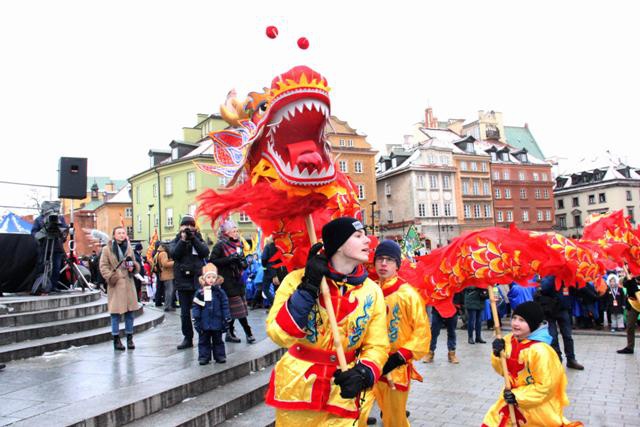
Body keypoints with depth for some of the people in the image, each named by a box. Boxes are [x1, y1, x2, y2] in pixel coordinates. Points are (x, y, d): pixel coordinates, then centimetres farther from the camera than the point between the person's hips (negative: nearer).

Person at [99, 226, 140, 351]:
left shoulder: (129, 248, 13)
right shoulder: (107, 249, 0)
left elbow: (135, 265, 20)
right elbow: (103, 266, -3)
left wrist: (133, 267, -2)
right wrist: (111, 277, -16)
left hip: (128, 284, 4)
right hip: (115, 285, -4)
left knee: (129, 313, 7)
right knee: (115, 313, 0)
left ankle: (130, 338, 17)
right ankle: (116, 339, 11)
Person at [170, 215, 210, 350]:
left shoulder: (199, 239, 10)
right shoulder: (176, 241, 10)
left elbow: (205, 252, -7)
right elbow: (174, 254, -9)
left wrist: (193, 238, -12)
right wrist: (183, 239, -15)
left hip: (197, 279, -1)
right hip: (182, 280, 1)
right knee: (185, 312, 7)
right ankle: (187, 338, 18)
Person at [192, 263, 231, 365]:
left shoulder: (220, 292, -3)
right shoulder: (200, 293, -3)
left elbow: (225, 306, 0)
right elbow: (196, 307, -1)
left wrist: (226, 319, -2)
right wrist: (196, 320, -3)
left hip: (217, 322, 0)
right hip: (204, 323, 0)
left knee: (218, 340, 12)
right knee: (203, 340, 9)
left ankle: (220, 356, 21)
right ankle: (204, 357, 18)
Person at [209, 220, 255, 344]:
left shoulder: (237, 245, 14)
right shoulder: (220, 245, -8)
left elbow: (243, 263, 23)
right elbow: (212, 261, -16)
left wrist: (243, 262, 0)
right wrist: (229, 259, -21)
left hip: (237, 280, 7)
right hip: (227, 281, -7)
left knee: (233, 309, 10)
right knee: (238, 308, -7)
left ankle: (230, 333, 19)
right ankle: (248, 333, -2)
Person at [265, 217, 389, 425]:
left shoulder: (372, 292, -1)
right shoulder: (299, 279, -10)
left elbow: (377, 346, 1)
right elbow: (279, 334, -18)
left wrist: (363, 374, -18)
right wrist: (308, 288, -24)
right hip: (295, 388, -1)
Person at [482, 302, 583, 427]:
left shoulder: (540, 351, -29)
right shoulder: (509, 340, -7)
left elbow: (545, 387, -25)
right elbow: (504, 370, 3)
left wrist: (517, 396, -25)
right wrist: (498, 355, -17)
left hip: (538, 406, -6)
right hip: (514, 397, 6)